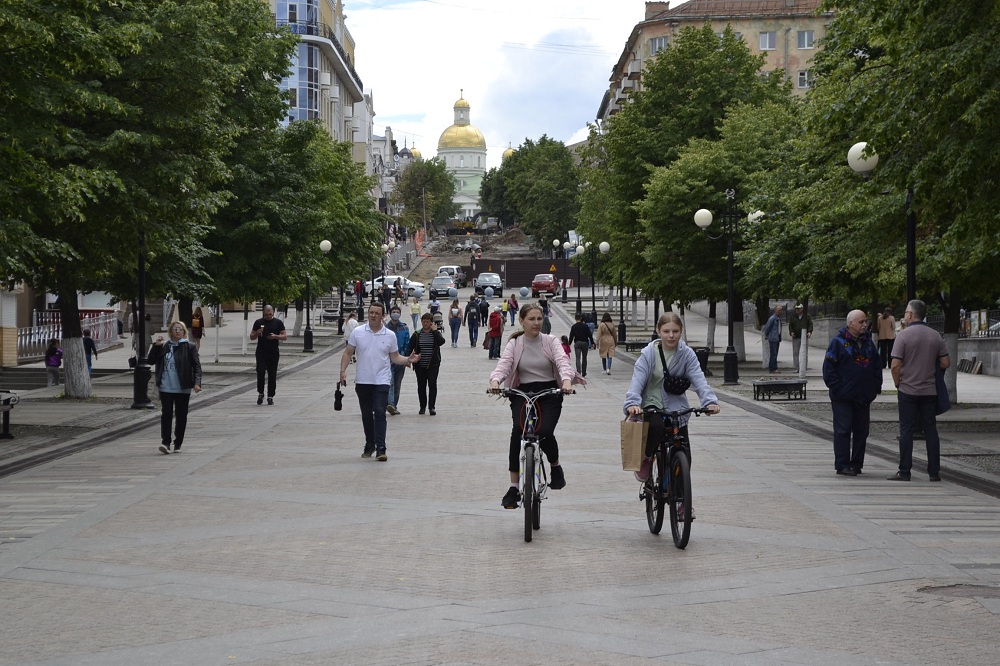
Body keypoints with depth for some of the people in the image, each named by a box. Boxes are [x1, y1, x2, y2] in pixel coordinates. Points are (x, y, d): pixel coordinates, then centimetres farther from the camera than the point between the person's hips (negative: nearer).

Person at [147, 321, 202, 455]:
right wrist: (155, 346, -5)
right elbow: (150, 360, 8)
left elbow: (197, 366, -4)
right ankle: (166, 442, -9)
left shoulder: (190, 347, -1)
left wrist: (197, 382, -17)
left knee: (181, 416, 6)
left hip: (183, 388, -1)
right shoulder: (164, 347, 8)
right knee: (166, 414, -7)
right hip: (165, 388, 1)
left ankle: (178, 444, 17)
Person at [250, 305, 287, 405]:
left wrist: (275, 336, -13)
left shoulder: (278, 323, 6)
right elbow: (251, 337, 11)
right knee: (260, 372, -13)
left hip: (273, 353, 0)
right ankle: (260, 393, 3)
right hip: (261, 352, 0)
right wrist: (257, 334, -11)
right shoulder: (258, 322, 8)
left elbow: (285, 336, 4)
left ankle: (270, 396, 9)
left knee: (272, 375, 1)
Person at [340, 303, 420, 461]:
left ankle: (380, 448, -16)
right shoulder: (357, 332, 3)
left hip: (381, 382, -2)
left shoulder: (390, 335, 3)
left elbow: (395, 357, 9)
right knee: (366, 415, 10)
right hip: (362, 381, 2)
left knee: (380, 413, -13)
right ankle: (369, 445, 26)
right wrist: (343, 370, -7)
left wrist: (408, 360, -9)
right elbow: (348, 353, 6)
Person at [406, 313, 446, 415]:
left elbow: (441, 342, -19)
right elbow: (410, 348, 2)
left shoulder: (436, 333, 1)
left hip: (433, 365, -2)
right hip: (420, 365, 2)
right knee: (421, 386, 7)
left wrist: (435, 330, -15)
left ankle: (431, 407, -6)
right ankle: (422, 407, 17)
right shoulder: (417, 335, 4)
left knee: (432, 385, -8)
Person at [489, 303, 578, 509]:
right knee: (518, 431, -24)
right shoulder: (514, 344, 5)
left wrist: (566, 380, -35)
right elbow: (503, 365, -10)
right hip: (522, 393, 0)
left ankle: (556, 467, 12)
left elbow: (562, 362, -12)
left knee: (545, 432, -23)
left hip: (549, 393, 0)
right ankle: (514, 487, -17)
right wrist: (495, 380, -33)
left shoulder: (550, 342, 3)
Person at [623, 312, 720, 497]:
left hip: (677, 409, 2)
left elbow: (698, 379, -13)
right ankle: (646, 458, -4)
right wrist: (632, 403, -36)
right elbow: (638, 379, -17)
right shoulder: (649, 353, -7)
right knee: (657, 426, -36)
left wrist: (710, 401, -31)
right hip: (652, 405, -2)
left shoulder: (687, 354, -2)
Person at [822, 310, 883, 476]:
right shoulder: (839, 342, -6)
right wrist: (837, 388, -14)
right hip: (843, 397, -6)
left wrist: (876, 387, 9)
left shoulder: (868, 342, 14)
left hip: (864, 397, 6)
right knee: (843, 431, -5)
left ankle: (857, 463, 16)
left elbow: (876, 366, 21)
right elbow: (829, 368, -8)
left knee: (861, 431, 8)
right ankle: (842, 465, -1)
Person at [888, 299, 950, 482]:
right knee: (930, 430, 8)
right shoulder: (935, 336, 3)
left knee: (906, 431, 1)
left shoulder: (903, 335, -10)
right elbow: (945, 363, 4)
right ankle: (934, 472, 9)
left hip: (908, 390, -3)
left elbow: (896, 365, -14)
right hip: (929, 390, 4)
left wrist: (898, 384, 1)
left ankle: (904, 472, 2)